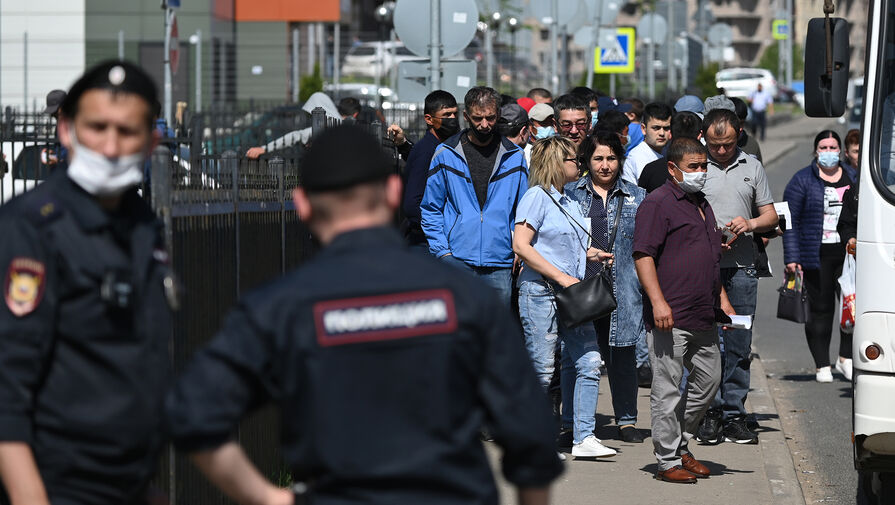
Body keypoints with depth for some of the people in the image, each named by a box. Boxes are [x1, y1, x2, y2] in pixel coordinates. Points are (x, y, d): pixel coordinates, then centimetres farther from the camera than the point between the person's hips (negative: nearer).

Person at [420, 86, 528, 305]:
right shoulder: (445, 154, 6)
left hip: (500, 263, 2)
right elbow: (430, 209, 8)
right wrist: (442, 250, -3)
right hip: (457, 259, -2)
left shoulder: (514, 157, 10)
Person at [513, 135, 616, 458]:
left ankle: (584, 438, 2)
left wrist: (589, 254, 11)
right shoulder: (536, 196, -7)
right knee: (542, 370, -4)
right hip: (541, 293, -8)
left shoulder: (569, 201, 18)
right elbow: (521, 246, -15)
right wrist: (561, 277, -17)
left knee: (588, 362, -1)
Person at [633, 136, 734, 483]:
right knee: (667, 388, -4)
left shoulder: (702, 205, 20)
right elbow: (643, 255, -15)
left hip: (703, 318, 9)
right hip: (670, 318, -9)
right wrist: (658, 302, -22)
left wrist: (721, 299, 24)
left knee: (708, 379, 13)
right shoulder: (658, 204, -7)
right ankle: (668, 460, 1)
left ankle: (679, 444, 27)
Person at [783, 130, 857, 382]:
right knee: (820, 309, -1)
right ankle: (822, 365, 7)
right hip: (818, 255, -3)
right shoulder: (802, 180, 3)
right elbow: (791, 220, 0)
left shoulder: (854, 177, 14)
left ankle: (846, 358, 8)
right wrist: (792, 257, -8)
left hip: (850, 254, 3)